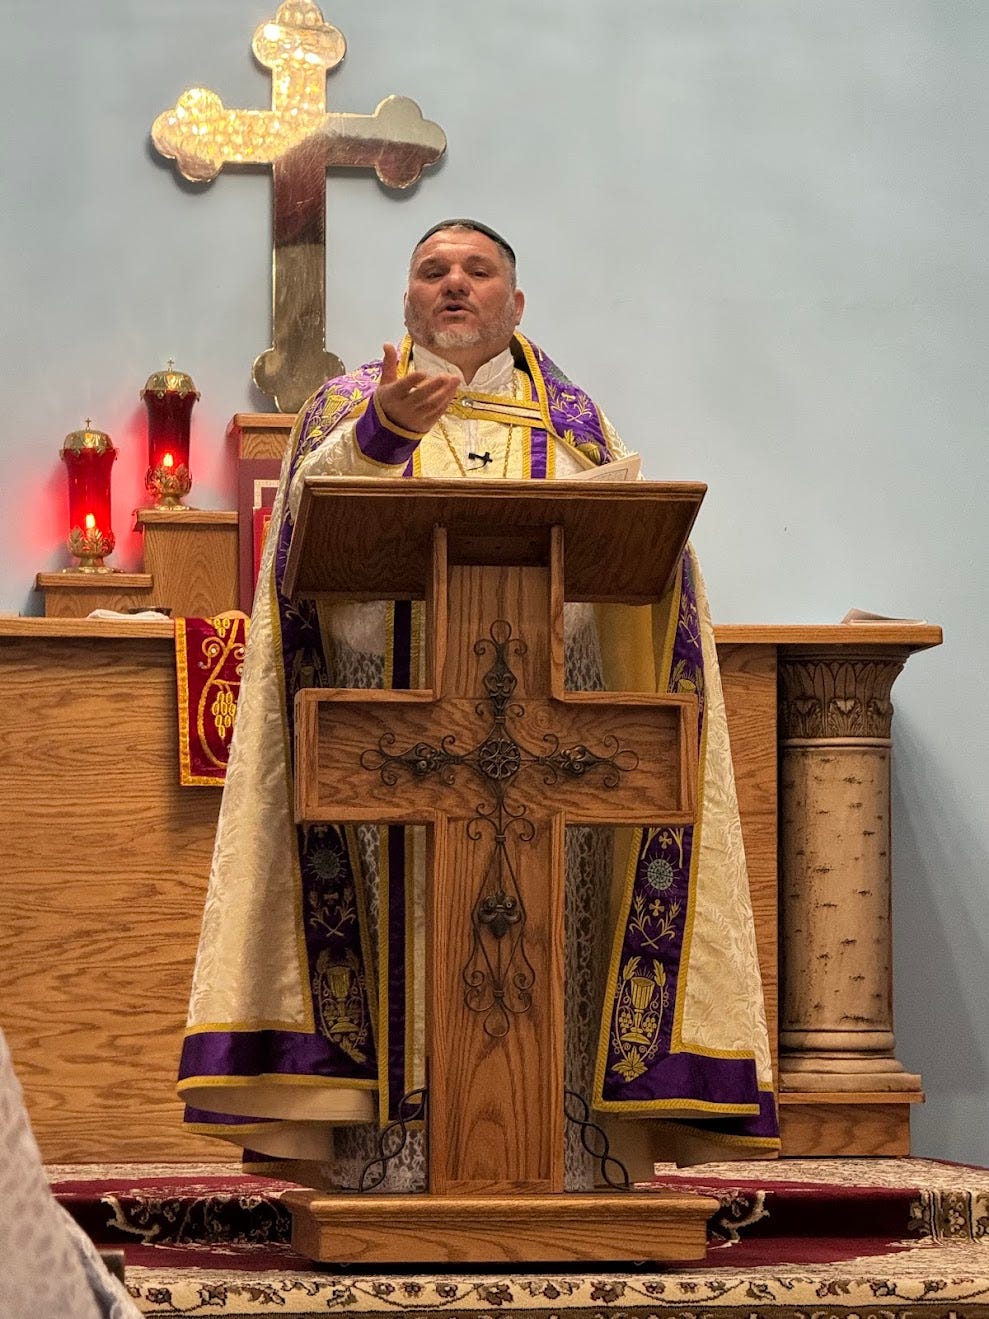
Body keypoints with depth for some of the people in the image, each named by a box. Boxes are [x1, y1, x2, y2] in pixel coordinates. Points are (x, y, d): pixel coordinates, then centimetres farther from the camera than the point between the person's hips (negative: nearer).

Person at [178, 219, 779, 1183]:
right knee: (406, 925, -11)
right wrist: (379, 433, -20)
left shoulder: (570, 418, 21)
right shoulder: (348, 405, 17)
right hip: (392, 724, -1)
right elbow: (307, 520, -4)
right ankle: (394, 1164, -12)